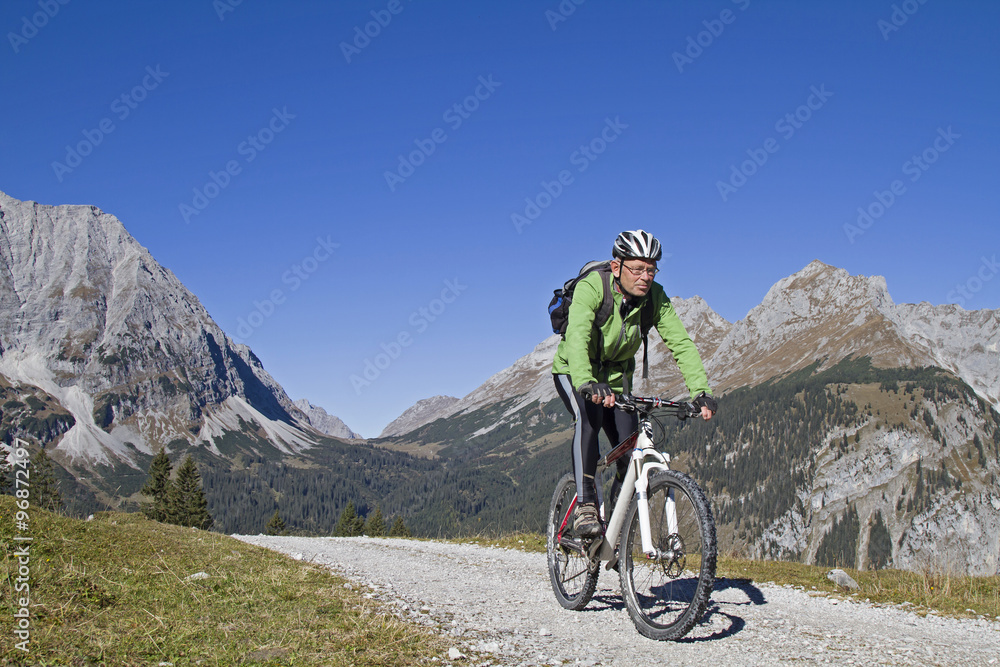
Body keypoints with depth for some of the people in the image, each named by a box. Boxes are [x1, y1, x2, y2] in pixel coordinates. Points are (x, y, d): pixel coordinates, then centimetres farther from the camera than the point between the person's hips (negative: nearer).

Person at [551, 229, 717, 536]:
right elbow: (576, 337, -43)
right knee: (589, 418, -33)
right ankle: (585, 506, -28)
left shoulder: (655, 297, -17)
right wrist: (587, 384, -60)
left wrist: (701, 391, -35)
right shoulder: (591, 287, -29)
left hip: (616, 376, 4)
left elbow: (681, 343, -21)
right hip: (574, 372, -4)